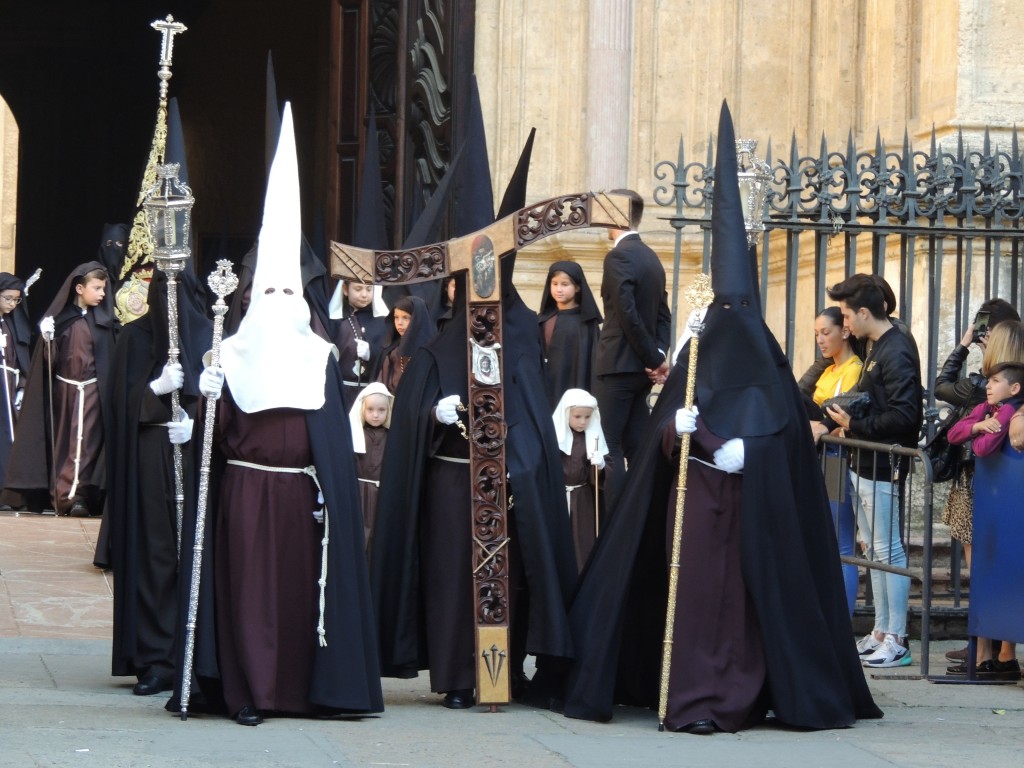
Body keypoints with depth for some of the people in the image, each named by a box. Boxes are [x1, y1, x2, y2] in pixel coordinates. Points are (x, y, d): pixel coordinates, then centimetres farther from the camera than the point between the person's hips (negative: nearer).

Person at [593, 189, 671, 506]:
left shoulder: (618, 256, -14)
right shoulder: (651, 257, 14)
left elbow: (628, 314, -19)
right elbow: (663, 315, 13)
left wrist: (654, 359, -11)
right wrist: (659, 354, 1)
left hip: (618, 365, -8)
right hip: (641, 369, 8)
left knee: (610, 450, -6)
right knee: (636, 447, 11)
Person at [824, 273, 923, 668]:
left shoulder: (896, 352, -15)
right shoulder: (877, 349, 15)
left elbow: (904, 414, -22)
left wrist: (855, 425, -17)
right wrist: (843, 419, 4)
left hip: (883, 468, -10)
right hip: (864, 465, 10)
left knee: (888, 552, -6)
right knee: (875, 550, 12)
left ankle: (897, 639, -3)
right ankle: (881, 632, 18)